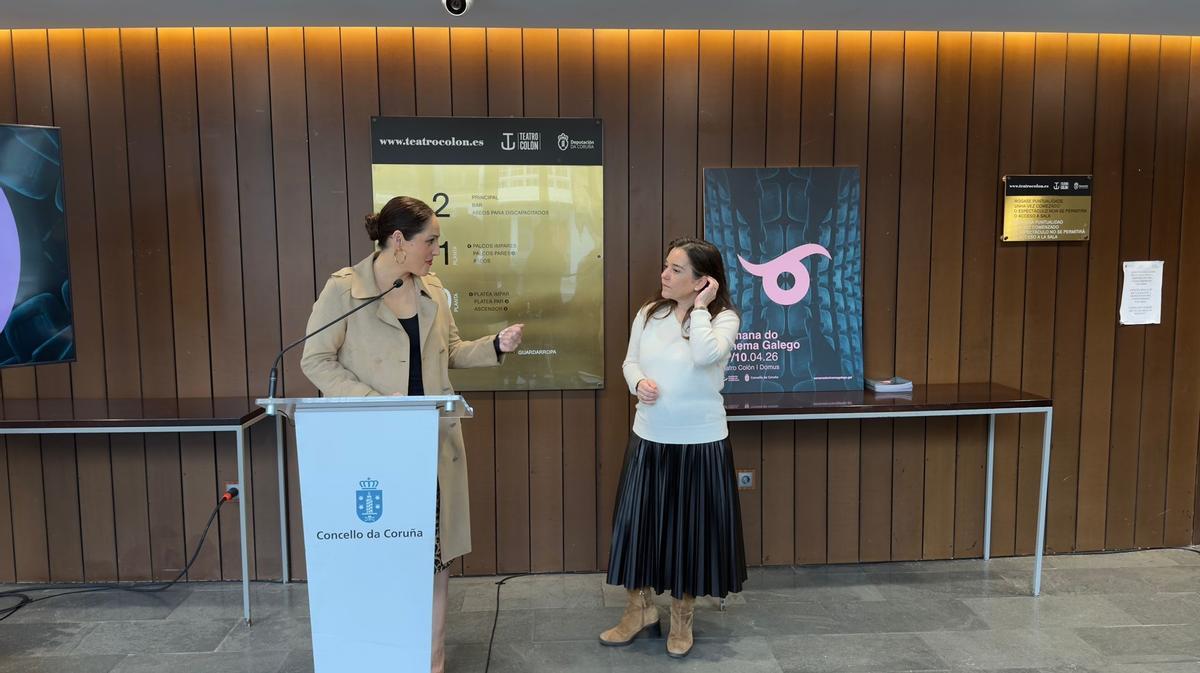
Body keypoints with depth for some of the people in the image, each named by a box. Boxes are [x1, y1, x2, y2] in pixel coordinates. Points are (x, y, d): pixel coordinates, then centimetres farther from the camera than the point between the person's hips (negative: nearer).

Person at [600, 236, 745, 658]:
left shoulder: (724, 318, -10)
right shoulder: (649, 314, 3)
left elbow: (705, 356, -29)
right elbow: (630, 361, 10)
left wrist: (699, 307, -20)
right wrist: (638, 383, -11)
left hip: (700, 442, -4)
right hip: (648, 439, 4)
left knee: (689, 527, 7)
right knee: (637, 522, 8)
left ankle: (682, 618, 29)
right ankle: (641, 609, 29)